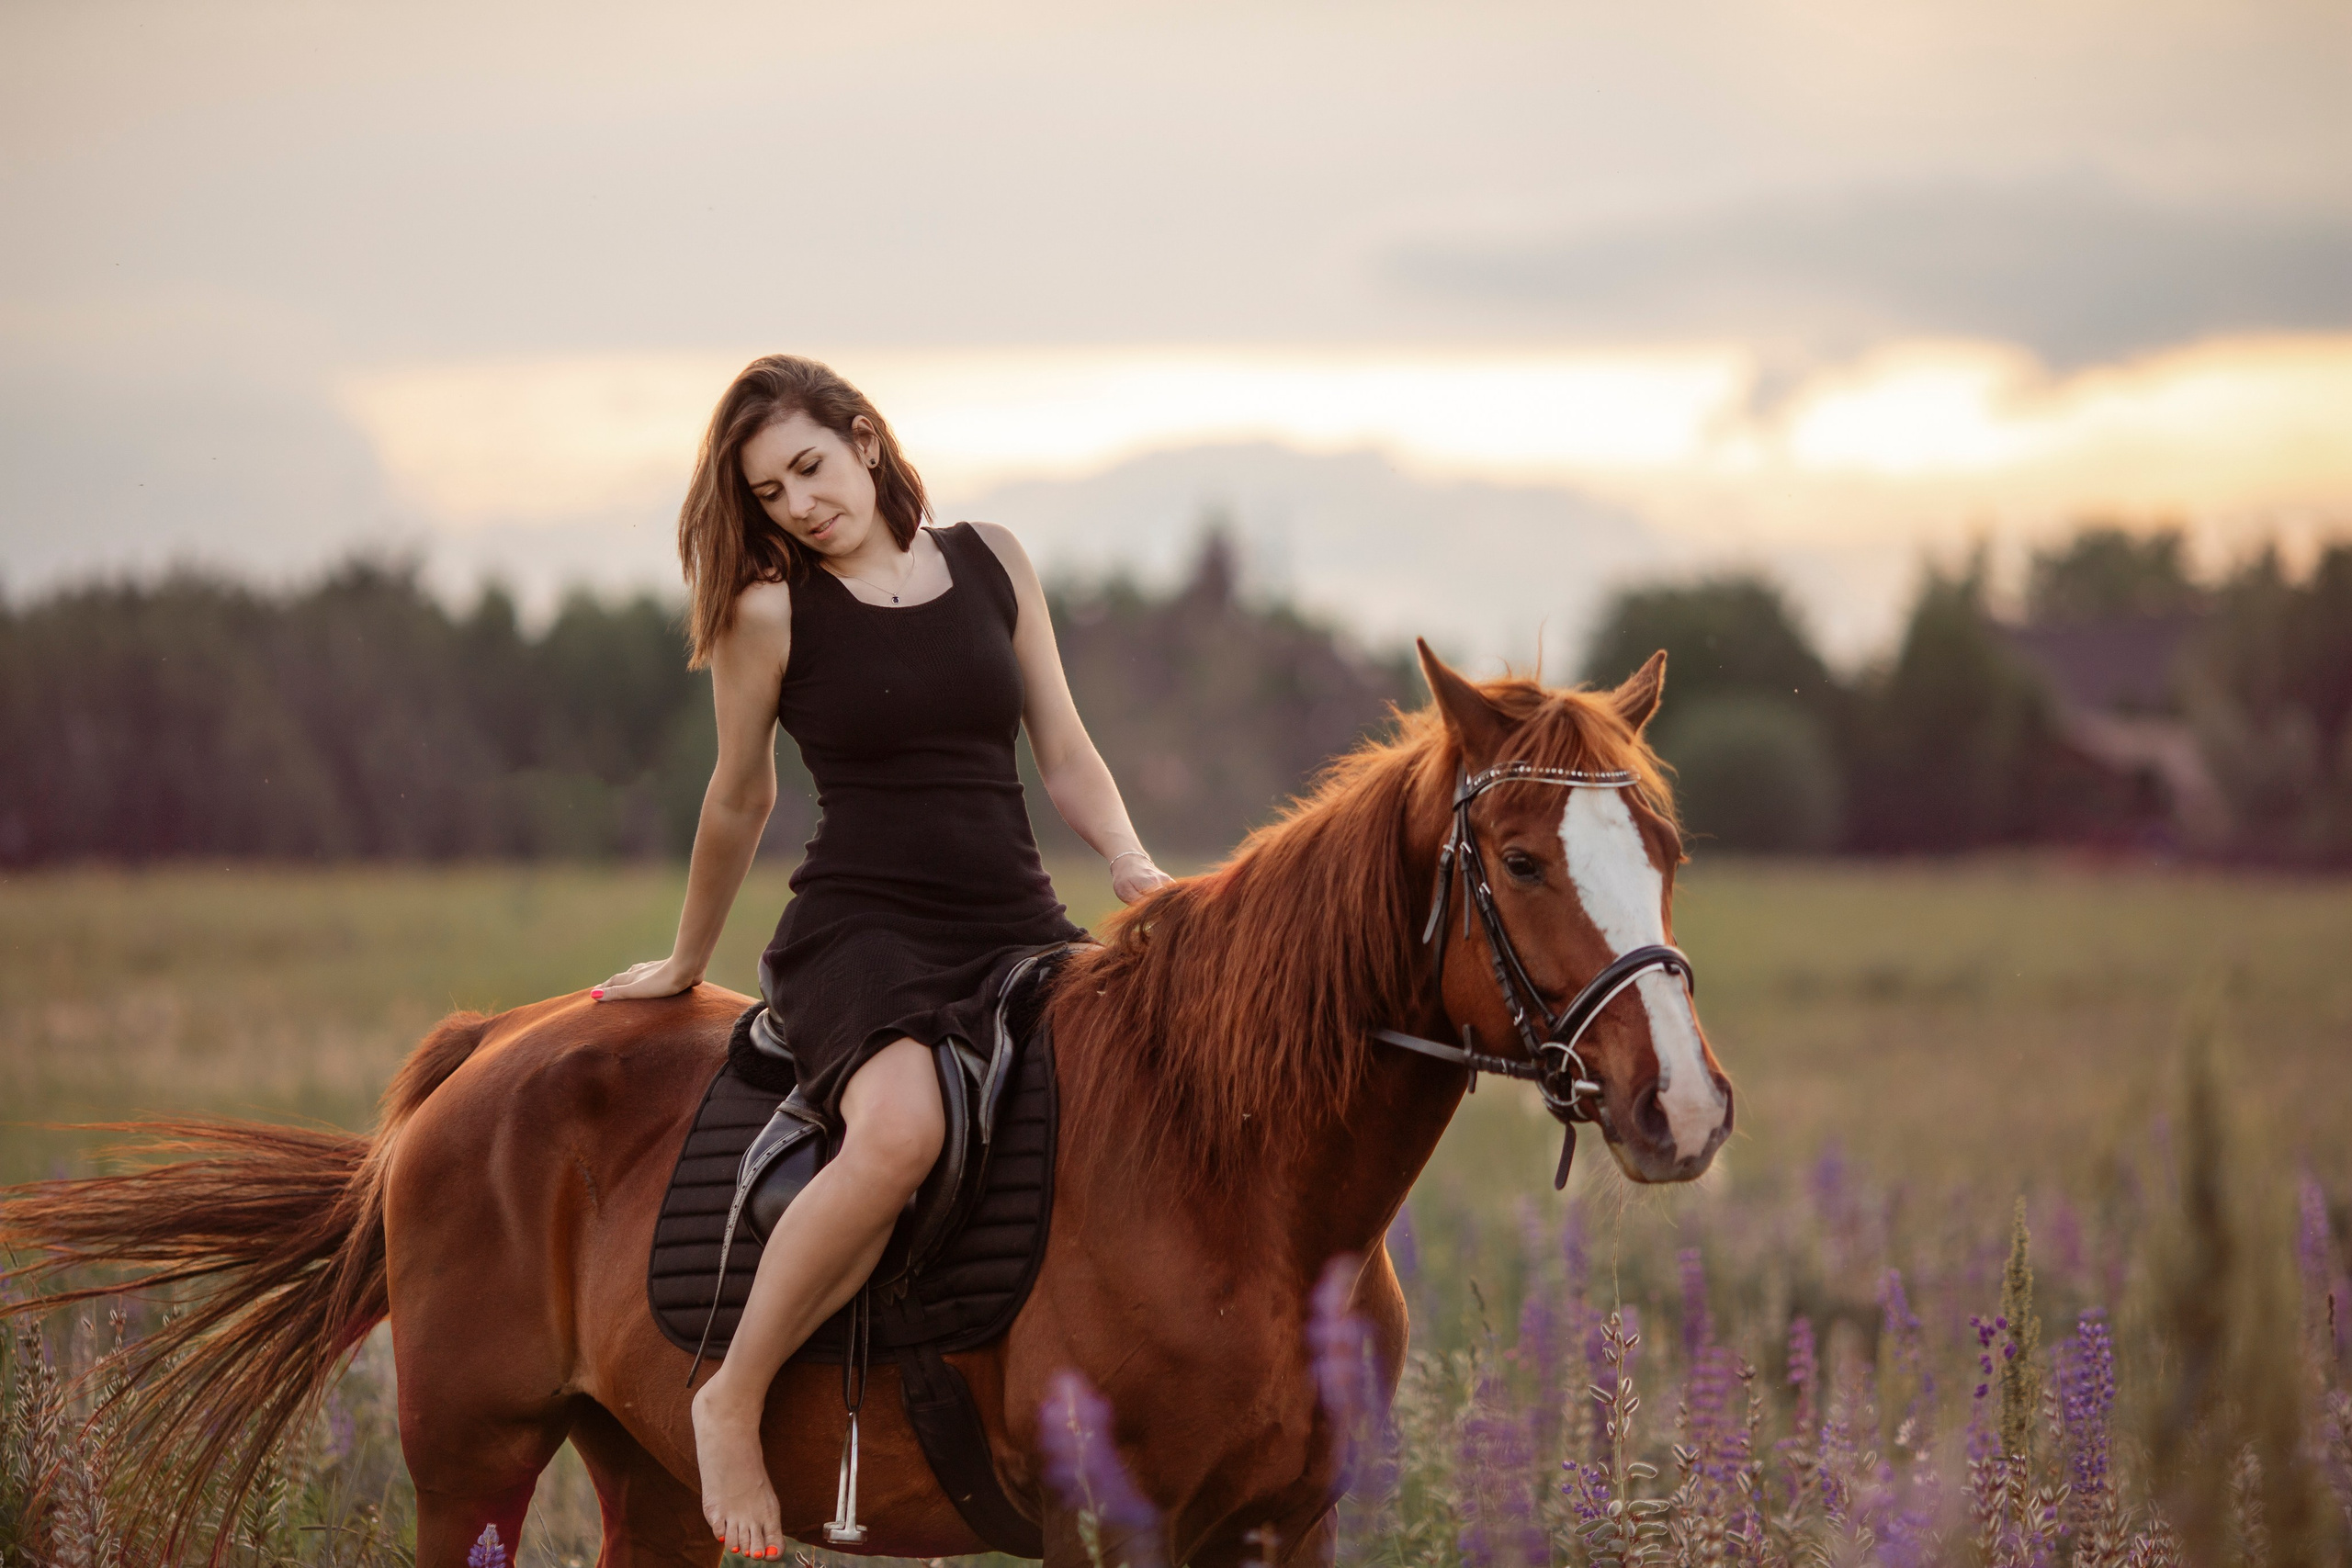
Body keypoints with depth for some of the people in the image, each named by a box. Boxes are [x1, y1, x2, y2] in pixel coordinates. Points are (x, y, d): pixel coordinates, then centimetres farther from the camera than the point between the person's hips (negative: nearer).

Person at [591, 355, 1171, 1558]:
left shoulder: (991, 561, 11)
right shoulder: (770, 613, 1)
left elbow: (1065, 755, 13)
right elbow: (739, 803, 13)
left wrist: (1132, 865, -5)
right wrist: (687, 963, 22)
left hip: (1017, 929, 4)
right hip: (860, 930, -4)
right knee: (901, 1131, -37)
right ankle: (732, 1401, -22)